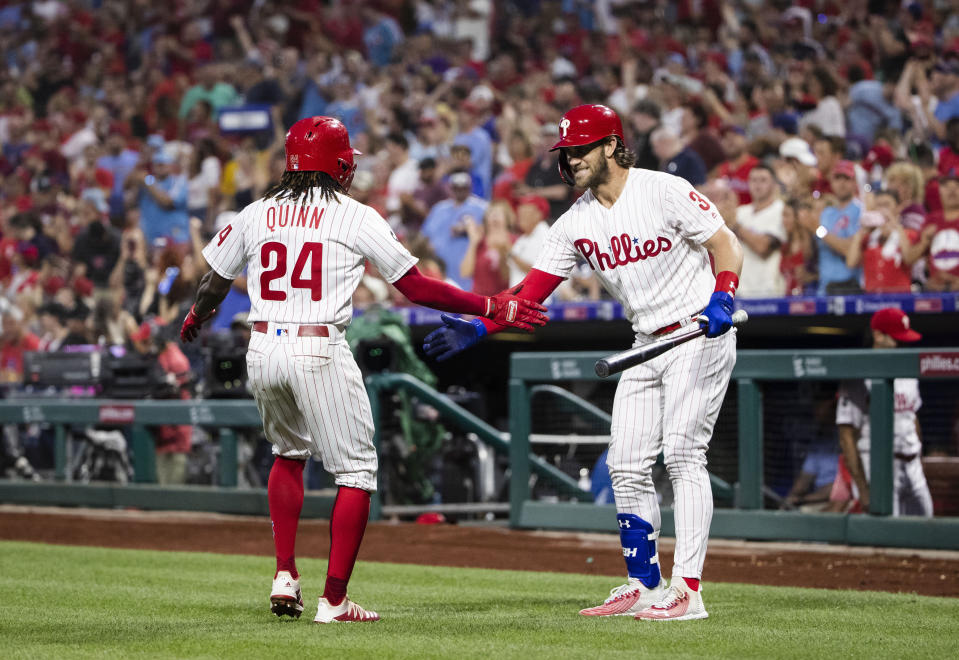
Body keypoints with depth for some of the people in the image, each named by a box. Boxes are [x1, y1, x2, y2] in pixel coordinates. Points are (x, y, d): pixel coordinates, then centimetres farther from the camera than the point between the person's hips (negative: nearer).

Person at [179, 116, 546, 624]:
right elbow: (417, 287, -1)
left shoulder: (256, 214, 10)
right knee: (356, 471, 4)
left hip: (261, 349, 5)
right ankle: (333, 600, -1)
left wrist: (194, 320, 42)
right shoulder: (355, 218, -1)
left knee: (289, 453, 27)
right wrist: (493, 308, 6)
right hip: (319, 351, -5)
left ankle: (285, 577, 17)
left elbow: (214, 282, 20)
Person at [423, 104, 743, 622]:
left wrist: (722, 297, -27)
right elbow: (533, 289, 1)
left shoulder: (664, 191, -11)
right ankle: (644, 587, 11)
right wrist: (478, 329, -12)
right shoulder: (577, 223, 5)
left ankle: (687, 590, -17)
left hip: (700, 335, -7)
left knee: (682, 455, -15)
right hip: (647, 346, 7)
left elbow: (726, 244, -8)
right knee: (627, 466, 3)